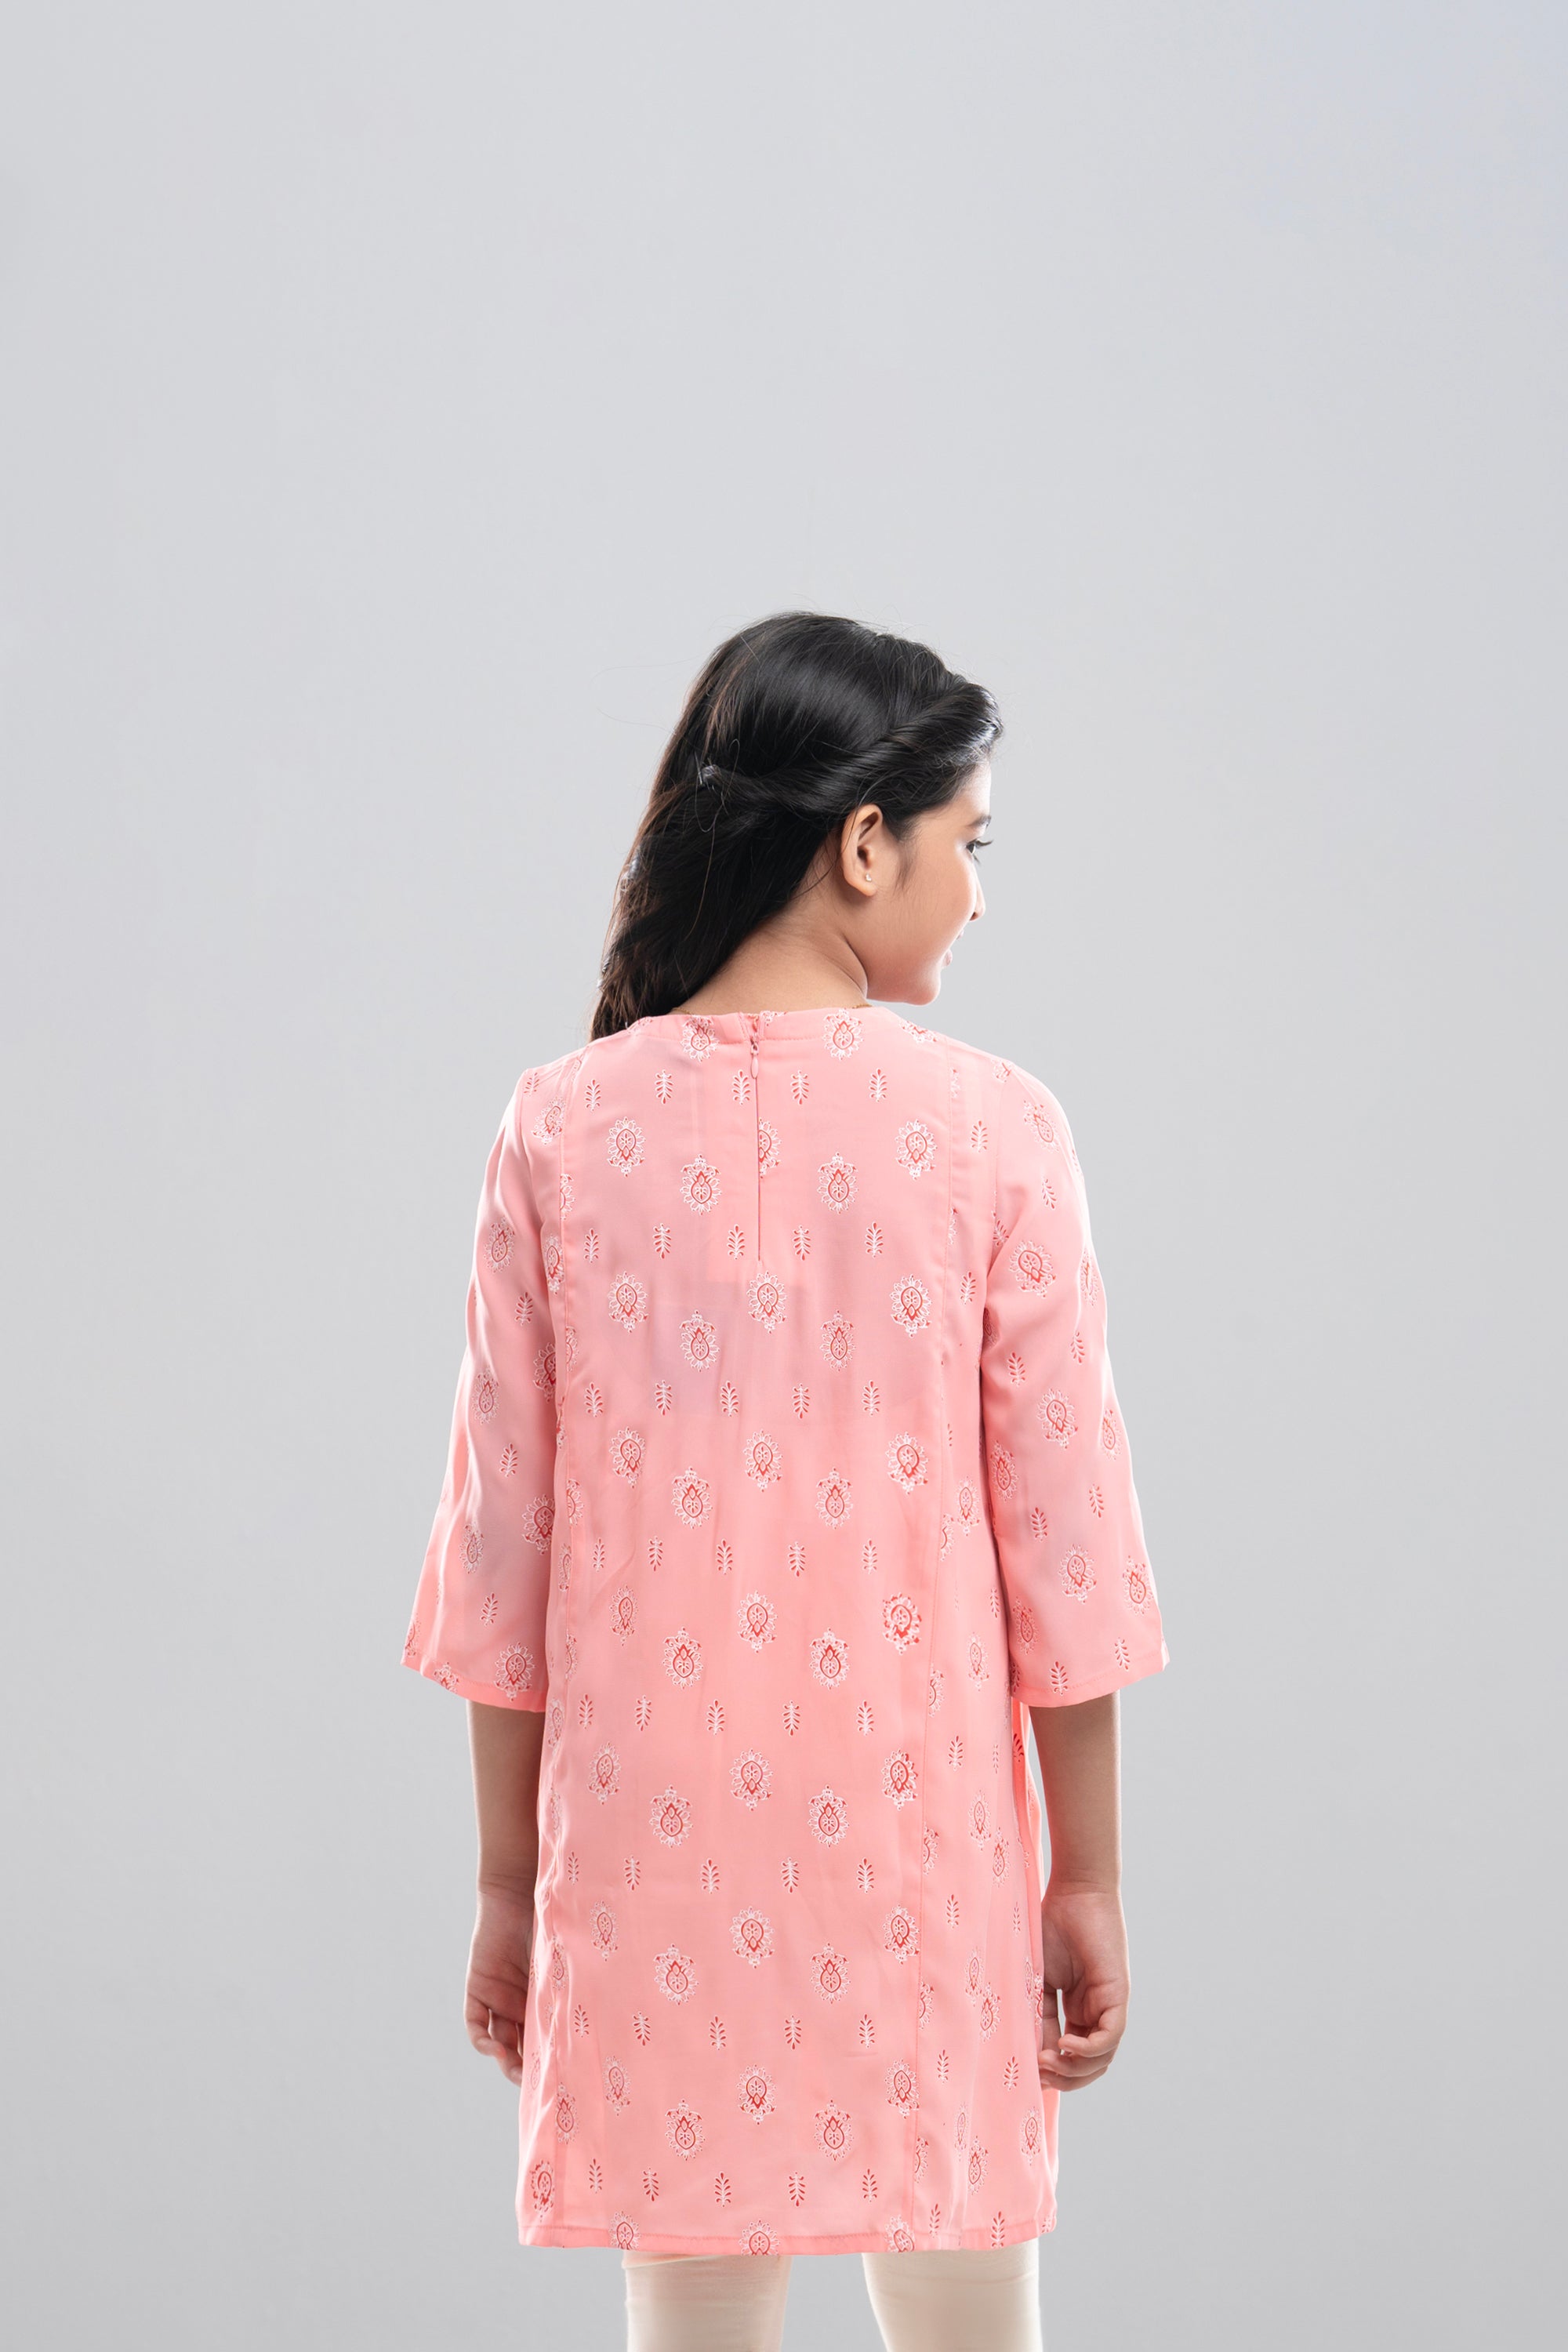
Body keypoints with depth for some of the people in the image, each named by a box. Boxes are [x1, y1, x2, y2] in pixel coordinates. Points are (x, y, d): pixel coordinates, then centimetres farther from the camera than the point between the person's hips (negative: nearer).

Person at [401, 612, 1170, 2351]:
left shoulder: (562, 1131, -3)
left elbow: (504, 1548, 1)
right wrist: (1089, 1876, 6)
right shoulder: (987, 1129, -8)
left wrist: (511, 1885, 10)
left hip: (652, 1834, 2)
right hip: (918, 1838, -1)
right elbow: (1060, 1532, -4)